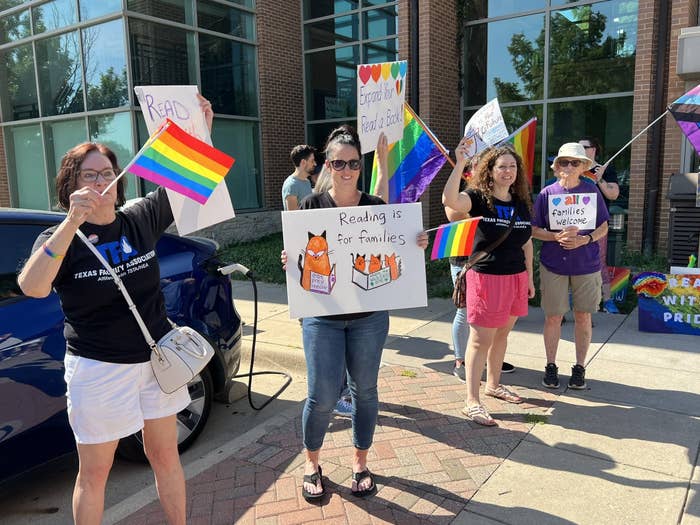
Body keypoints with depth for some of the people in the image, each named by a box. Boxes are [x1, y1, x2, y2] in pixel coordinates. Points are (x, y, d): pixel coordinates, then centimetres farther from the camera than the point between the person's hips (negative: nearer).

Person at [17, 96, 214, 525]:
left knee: (165, 454, 18)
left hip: (157, 357, 4)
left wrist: (203, 127, -15)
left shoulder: (141, 219, 0)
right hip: (98, 368, -3)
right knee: (94, 472, 11)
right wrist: (73, 223, -36)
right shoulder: (60, 238, -9)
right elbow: (32, 287, -28)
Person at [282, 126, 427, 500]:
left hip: (369, 316, 2)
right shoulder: (312, 205, -2)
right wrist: (289, 261, -22)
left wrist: (416, 245, -16)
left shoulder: (376, 206, 0)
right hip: (322, 315, -1)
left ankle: (360, 463, 32)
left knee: (364, 390, 11)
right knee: (322, 395, -1)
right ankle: (311, 463, 26)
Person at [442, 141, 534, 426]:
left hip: (516, 277, 6)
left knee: (501, 334, 17)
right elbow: (449, 200, -30)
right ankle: (471, 402, 2)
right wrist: (460, 164, -35)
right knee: (481, 339, -4)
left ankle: (493, 384, 35)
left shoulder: (521, 203, 10)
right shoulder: (478, 198, -8)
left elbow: (526, 243, 16)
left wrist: (529, 277, 15)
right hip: (486, 277, -6)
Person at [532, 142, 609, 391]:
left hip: (586, 264, 1)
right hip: (553, 264, -1)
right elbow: (534, 230, 0)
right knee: (553, 316, 5)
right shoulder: (547, 193, -1)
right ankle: (551, 366, 21)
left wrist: (585, 239, -15)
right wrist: (556, 237, -17)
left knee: (583, 317, 8)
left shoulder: (592, 191, 1)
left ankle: (580, 368, 23)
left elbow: (604, 227, 4)